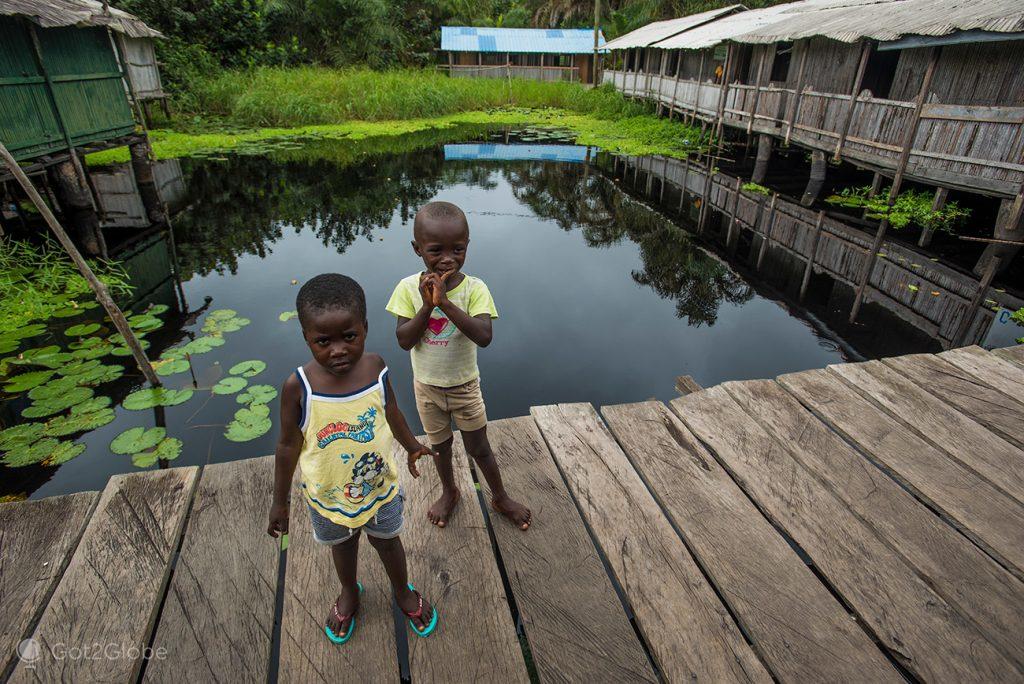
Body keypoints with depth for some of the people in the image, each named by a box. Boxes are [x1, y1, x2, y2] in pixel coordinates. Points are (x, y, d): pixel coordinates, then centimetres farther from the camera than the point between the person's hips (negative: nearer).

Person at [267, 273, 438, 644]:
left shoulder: (375, 367, -22)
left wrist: (411, 446, 15)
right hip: (328, 496, 0)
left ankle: (404, 593, 55)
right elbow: (288, 446, -12)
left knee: (387, 542, 25)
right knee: (343, 546, 28)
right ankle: (349, 593, 60)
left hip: (380, 486, 1)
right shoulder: (298, 387, -27)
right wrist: (280, 502, -2)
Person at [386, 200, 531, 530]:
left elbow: (484, 336, -34)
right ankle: (449, 492, 50)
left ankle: (500, 497, 39)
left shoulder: (474, 288, -21)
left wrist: (445, 302, -40)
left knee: (479, 449, 14)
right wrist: (427, 306, -32)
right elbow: (404, 340, -19)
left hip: (464, 386, -2)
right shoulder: (409, 287, -15)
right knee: (440, 446, 23)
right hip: (427, 386, 2)